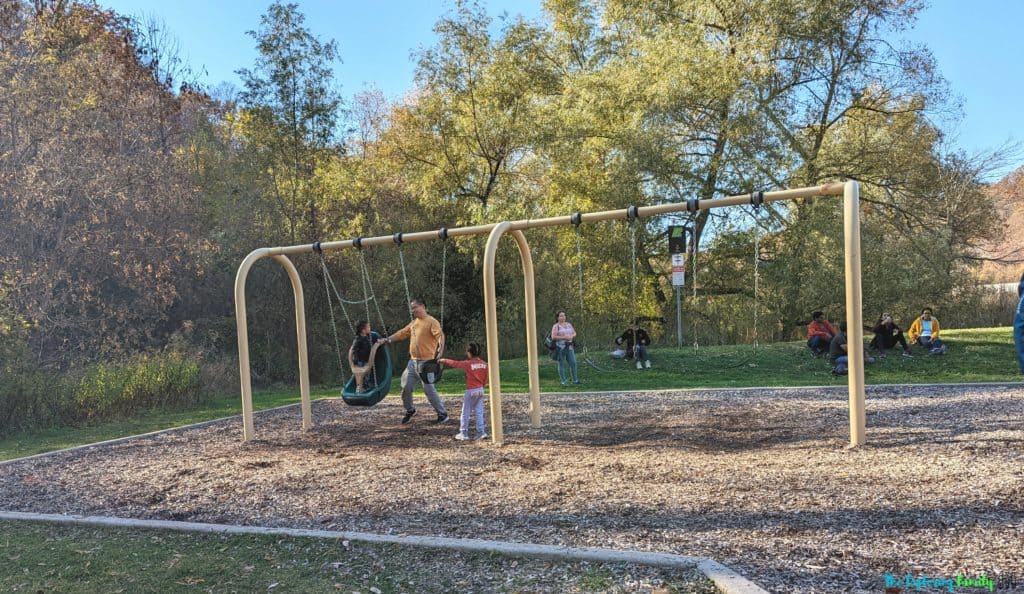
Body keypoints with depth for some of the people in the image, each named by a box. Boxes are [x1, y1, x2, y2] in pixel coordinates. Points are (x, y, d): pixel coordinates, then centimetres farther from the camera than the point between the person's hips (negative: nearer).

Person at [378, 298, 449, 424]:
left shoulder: (431, 321, -9)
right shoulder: (414, 323, 17)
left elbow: (440, 335, -23)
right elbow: (401, 333, 23)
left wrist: (441, 347, -40)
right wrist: (387, 339, 16)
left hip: (426, 362, -8)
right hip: (413, 361, 8)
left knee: (429, 389, -8)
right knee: (406, 387, 9)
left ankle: (443, 414, 5)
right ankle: (409, 410, 31)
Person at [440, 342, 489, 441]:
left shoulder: (468, 363, -15)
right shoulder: (484, 364, 1)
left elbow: (455, 363, -8)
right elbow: (486, 378, 7)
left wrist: (444, 360, 6)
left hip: (470, 391, -5)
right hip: (480, 390, 5)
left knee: (465, 413, 6)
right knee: (479, 412, 10)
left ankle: (463, 433, 11)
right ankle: (481, 432, 7)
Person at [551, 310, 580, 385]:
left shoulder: (569, 324, 13)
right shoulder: (556, 326, -5)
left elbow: (574, 333, 16)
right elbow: (553, 337, -13)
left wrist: (571, 336, -6)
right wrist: (563, 337, -18)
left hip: (569, 347, 5)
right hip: (560, 347, -5)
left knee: (573, 363, 1)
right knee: (561, 365, 1)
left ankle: (575, 380, 9)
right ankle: (563, 381, 6)